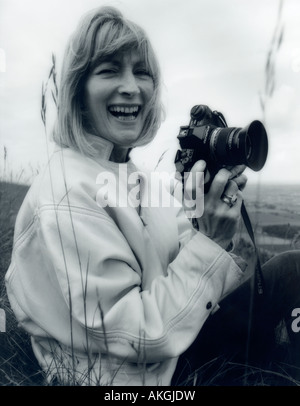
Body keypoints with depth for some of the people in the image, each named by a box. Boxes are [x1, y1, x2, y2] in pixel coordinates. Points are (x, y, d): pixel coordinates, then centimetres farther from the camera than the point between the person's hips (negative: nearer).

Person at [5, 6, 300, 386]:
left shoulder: (135, 176, -2)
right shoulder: (66, 197, -27)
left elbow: (180, 266, 1)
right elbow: (139, 337, -26)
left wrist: (219, 229, -16)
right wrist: (209, 241, -29)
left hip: (163, 344, 7)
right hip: (121, 374, -7)